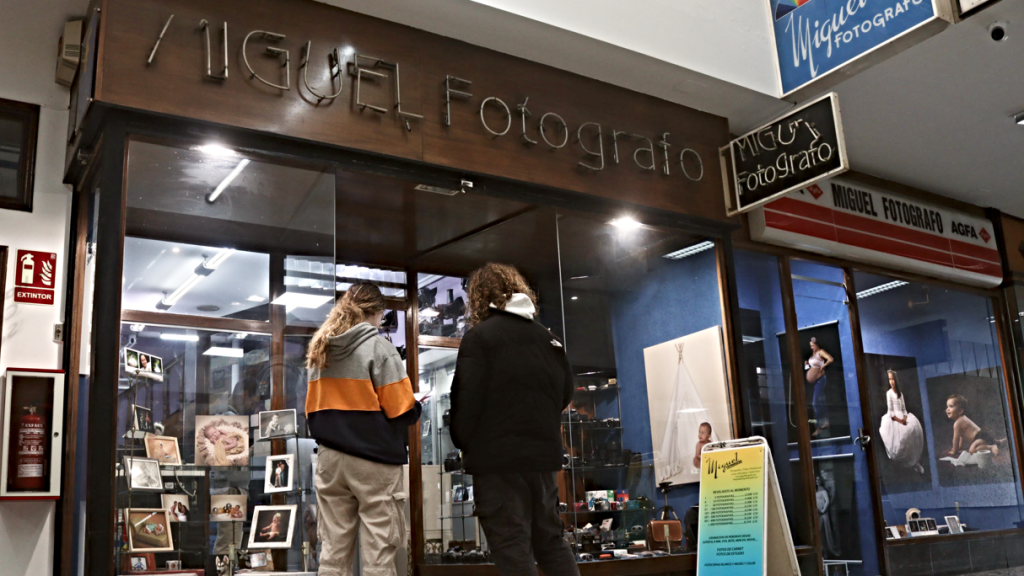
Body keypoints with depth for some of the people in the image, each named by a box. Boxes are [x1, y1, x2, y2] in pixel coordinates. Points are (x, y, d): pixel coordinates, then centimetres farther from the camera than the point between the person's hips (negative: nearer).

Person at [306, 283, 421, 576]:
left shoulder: (320, 350, 10)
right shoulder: (379, 347, -9)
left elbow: (312, 409, 13)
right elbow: (402, 410, -10)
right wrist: (417, 407, 10)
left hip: (330, 458, 6)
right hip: (373, 459, -6)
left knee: (334, 549, 10)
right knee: (378, 551, -1)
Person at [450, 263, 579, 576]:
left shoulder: (479, 336, -8)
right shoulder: (547, 338, 10)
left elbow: (468, 399, -13)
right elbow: (566, 393, 12)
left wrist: (464, 443, 1)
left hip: (497, 457, -6)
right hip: (544, 455, 6)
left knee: (512, 546, -2)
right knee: (550, 539, 17)